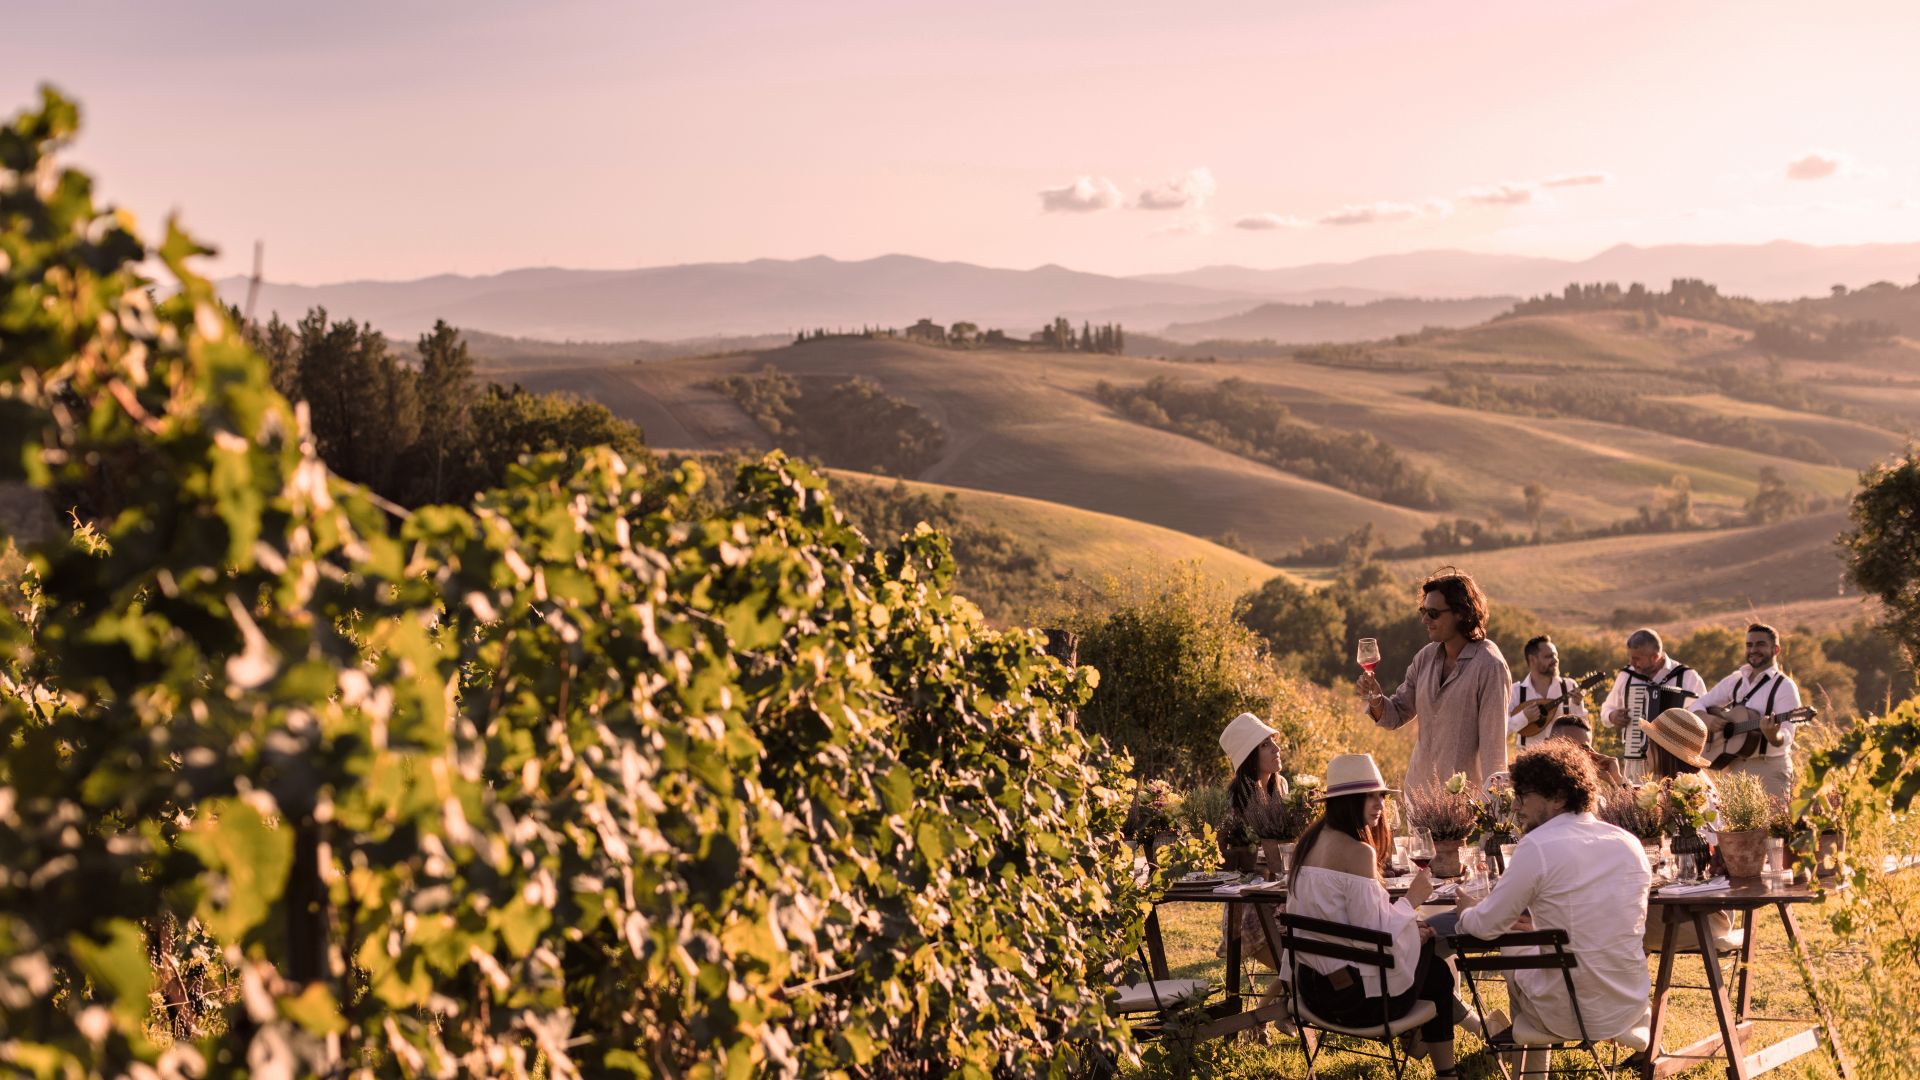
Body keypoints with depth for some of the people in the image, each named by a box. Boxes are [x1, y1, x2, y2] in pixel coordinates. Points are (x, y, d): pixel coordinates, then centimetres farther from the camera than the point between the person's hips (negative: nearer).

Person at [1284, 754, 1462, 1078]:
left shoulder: (1311, 841, 5)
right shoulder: (1357, 852, -21)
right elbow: (1373, 929, -22)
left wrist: (1405, 922, 11)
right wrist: (1411, 901, -7)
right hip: (1356, 995, -8)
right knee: (1437, 972, 20)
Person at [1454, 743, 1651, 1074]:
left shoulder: (1537, 846, -16)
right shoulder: (1630, 844, 2)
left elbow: (1486, 925, -9)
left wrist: (1464, 914, 13)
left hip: (1569, 1018, -5)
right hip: (1631, 1009, 5)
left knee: (1516, 968, 28)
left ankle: (1531, 1072, 41)